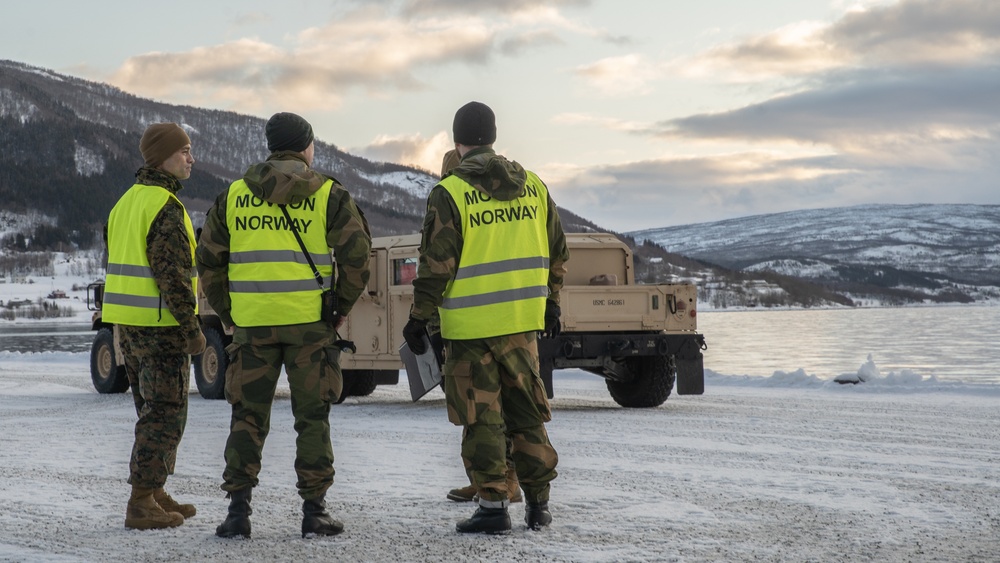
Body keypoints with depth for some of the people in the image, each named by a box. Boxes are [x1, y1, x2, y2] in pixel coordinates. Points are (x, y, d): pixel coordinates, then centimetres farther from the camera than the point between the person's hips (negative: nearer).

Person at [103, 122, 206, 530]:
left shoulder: (127, 202, 14)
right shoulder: (165, 207, -16)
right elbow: (172, 273, -21)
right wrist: (192, 328, -17)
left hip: (127, 323, 9)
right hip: (160, 324, -9)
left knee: (154, 411, 17)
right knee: (164, 414, -4)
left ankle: (154, 494, 23)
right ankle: (141, 504, -4)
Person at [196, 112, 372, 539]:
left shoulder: (234, 195, 8)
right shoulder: (328, 194, 0)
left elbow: (209, 259, 9)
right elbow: (356, 252, -7)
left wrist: (227, 311, 15)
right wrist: (342, 305, 4)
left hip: (251, 323, 2)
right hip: (310, 322, -2)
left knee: (247, 416, 9)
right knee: (311, 417, 6)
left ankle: (238, 509, 5)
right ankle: (314, 509, 6)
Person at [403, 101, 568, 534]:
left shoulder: (449, 193, -10)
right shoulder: (533, 185, 6)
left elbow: (437, 264, -13)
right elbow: (556, 252, 13)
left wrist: (419, 318, -4)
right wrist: (550, 301, 25)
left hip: (471, 325, -5)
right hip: (522, 321, 5)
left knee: (482, 418, 2)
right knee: (526, 410, 14)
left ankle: (493, 506, 3)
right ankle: (538, 503, 18)